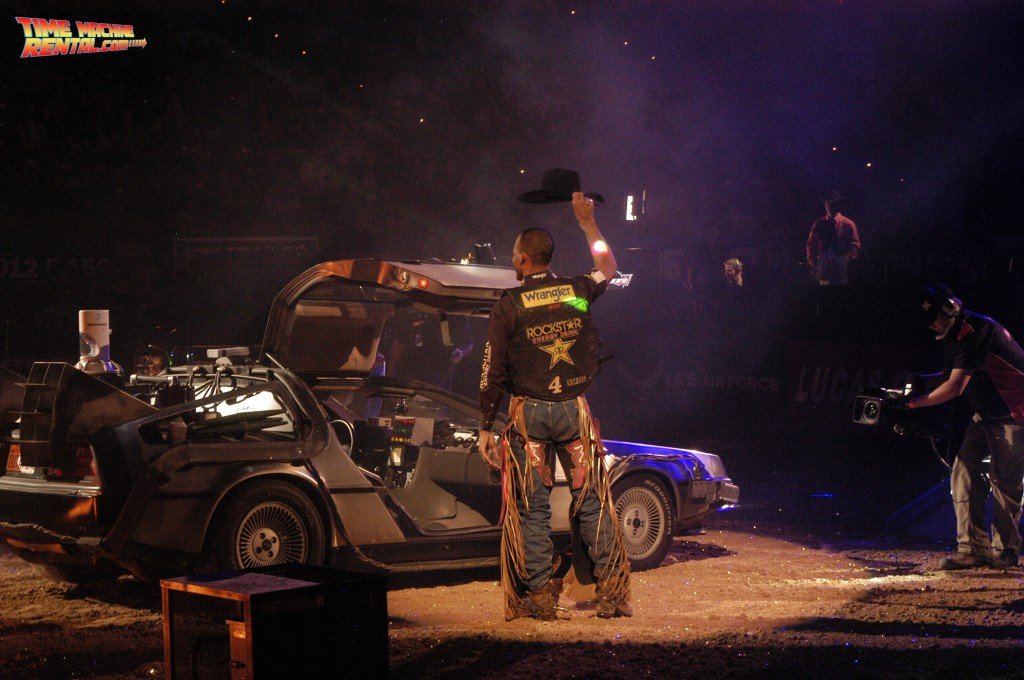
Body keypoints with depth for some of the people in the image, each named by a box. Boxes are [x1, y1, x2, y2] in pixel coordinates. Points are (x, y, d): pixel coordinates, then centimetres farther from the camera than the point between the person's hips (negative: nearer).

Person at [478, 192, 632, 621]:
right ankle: (611, 593, 5)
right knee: (592, 501, 6)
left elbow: (493, 372, -5)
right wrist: (587, 222, 33)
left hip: (528, 411, -2)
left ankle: (540, 595, 4)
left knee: (533, 506, 4)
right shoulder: (577, 291, 2)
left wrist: (486, 427, 1)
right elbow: (608, 269, 26)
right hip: (573, 409, 2)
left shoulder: (508, 307, -5)